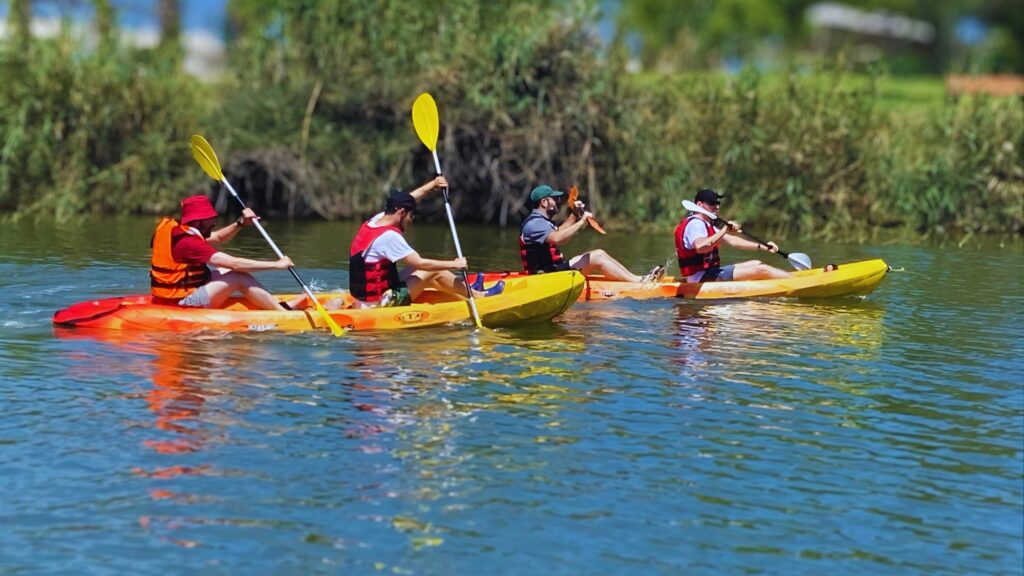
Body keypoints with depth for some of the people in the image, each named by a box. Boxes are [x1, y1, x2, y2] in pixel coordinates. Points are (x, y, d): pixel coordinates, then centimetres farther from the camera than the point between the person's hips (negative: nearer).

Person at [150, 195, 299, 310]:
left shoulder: (175, 229, 8)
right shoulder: (188, 242, -22)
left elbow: (217, 238, 19)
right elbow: (234, 263, -23)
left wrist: (240, 223, 2)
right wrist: (277, 265, -18)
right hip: (181, 303, -11)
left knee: (225, 271, 14)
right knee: (239, 276, -13)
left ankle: (276, 305, 10)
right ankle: (285, 312, -7)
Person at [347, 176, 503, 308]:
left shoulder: (375, 220, 4)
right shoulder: (388, 236, -23)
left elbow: (405, 199, 19)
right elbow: (420, 263, -20)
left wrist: (433, 184, 23)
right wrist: (454, 264, -8)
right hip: (380, 304, -9)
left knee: (423, 272, 20)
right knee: (434, 271, 1)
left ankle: (466, 291, 36)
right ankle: (479, 296, 17)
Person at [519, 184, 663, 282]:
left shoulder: (540, 220, 18)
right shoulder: (534, 223, -18)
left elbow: (558, 232, 35)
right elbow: (557, 238, -34)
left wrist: (574, 215, 21)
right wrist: (581, 221, -27)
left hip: (552, 268, 11)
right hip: (548, 274, -11)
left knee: (599, 254, 8)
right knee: (596, 259, -15)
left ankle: (636, 278, 2)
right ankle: (640, 282, -15)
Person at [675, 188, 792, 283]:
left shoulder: (704, 225, 23)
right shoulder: (695, 224, -13)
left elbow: (732, 241, 20)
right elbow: (700, 247, -35)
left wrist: (762, 247, 14)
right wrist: (724, 230, -34)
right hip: (703, 277, -11)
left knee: (756, 264, 14)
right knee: (761, 270, -14)